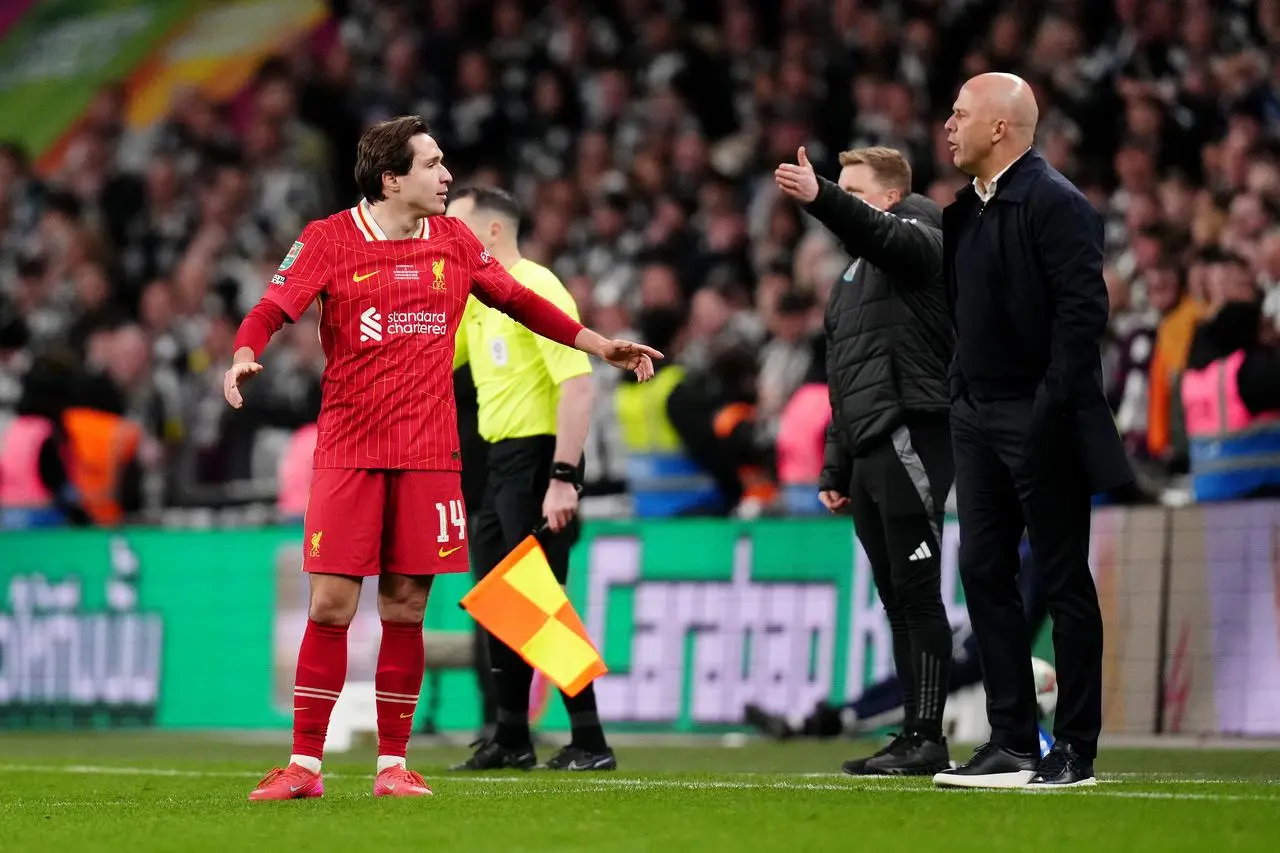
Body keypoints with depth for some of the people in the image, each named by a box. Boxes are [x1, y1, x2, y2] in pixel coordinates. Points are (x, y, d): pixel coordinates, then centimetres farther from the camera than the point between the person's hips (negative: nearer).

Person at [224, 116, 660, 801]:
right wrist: (245, 355, -27)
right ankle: (304, 765, 0)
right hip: (348, 450, -3)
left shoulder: (453, 240, 10)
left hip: (428, 453, 3)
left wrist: (600, 346, 24)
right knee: (331, 606, -6)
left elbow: (517, 301, 22)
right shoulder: (329, 241, -2)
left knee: (405, 609, 2)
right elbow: (271, 311, -5)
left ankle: (393, 764, 9)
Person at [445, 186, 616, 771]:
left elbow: (579, 385, -21)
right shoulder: (474, 300, 14)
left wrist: (563, 478, -26)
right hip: (499, 462, 9)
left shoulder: (536, 290, -14)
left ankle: (589, 743, -6)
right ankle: (511, 739, 18)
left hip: (538, 459, -9)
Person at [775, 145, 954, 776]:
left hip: (912, 439, -9)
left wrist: (820, 198, -44)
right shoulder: (850, 281, 25)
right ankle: (913, 740, 9)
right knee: (897, 603, 8)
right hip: (869, 454, 9)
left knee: (917, 594, -10)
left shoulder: (919, 242, -2)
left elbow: (881, 234, -27)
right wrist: (834, 470, 21)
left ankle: (927, 737, -11)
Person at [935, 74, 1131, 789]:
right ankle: (1014, 742, 12)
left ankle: (1076, 750, 4)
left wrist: (1054, 408, -22)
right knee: (985, 573, 7)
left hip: (1040, 417, -8)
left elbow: (1084, 310, -19)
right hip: (979, 417, 8)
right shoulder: (968, 210, 13)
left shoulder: (1055, 203, -12)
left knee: (1064, 581, -1)